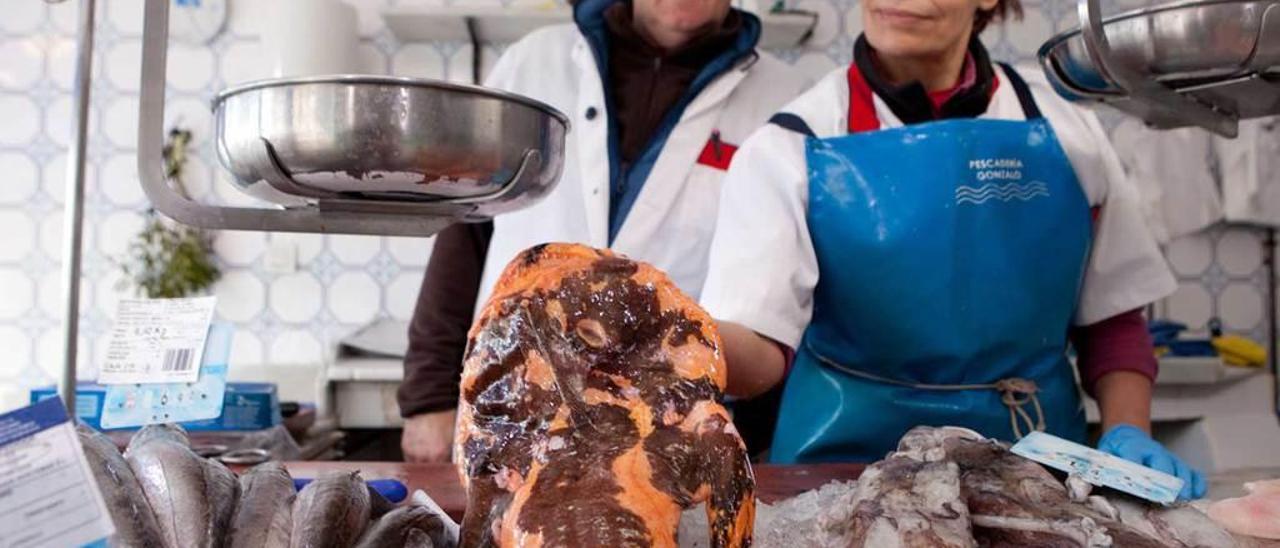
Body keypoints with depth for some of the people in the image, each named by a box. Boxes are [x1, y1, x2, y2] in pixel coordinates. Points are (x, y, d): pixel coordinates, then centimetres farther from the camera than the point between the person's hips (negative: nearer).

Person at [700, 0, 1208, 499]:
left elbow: (1113, 322, 11)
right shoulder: (793, 147, -6)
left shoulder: (1065, 135, 2)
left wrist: (1128, 435, -4)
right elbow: (761, 344, -16)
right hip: (850, 454, -3)